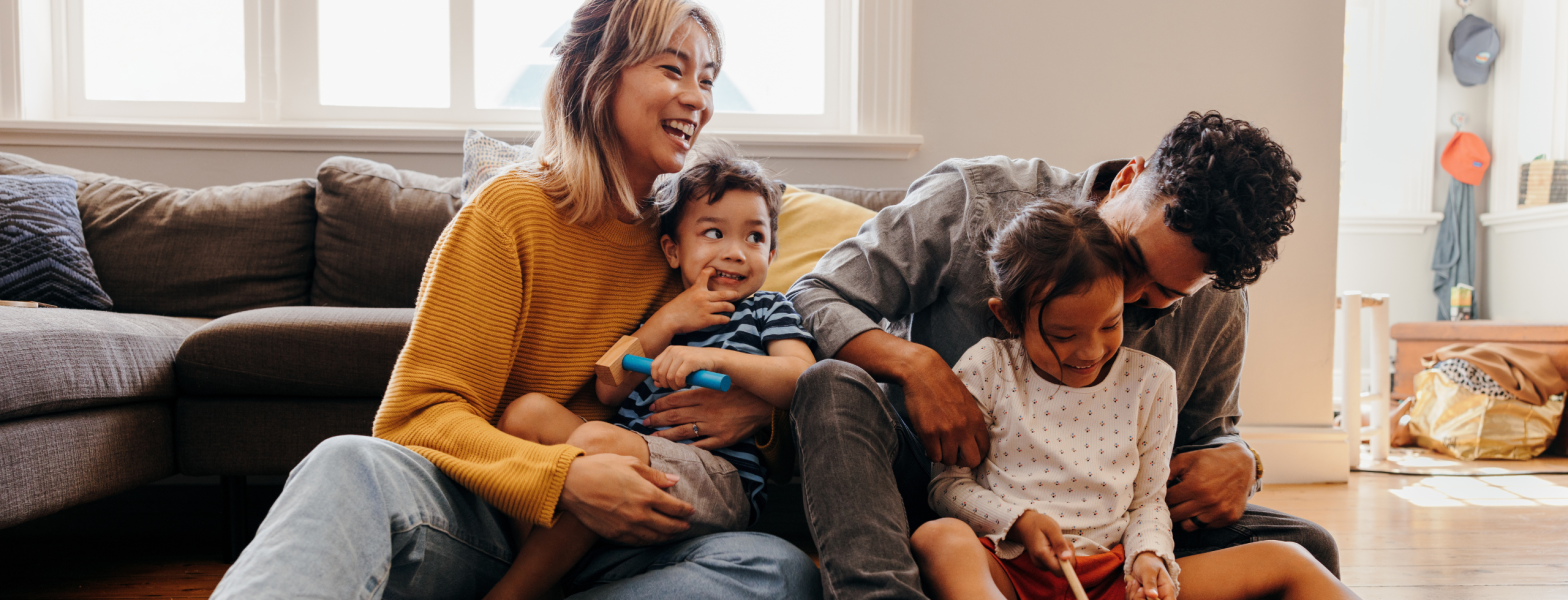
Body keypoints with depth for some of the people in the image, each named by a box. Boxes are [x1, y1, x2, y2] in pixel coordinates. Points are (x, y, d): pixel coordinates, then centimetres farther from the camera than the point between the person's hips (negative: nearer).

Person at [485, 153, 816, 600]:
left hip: (719, 475, -5)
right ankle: (524, 557, -19)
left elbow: (802, 380, -6)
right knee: (528, 411, -12)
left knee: (598, 439, -32)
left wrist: (714, 358, -18)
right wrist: (668, 321, 1)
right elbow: (608, 391, 11)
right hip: (631, 454, 5)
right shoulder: (655, 312, 25)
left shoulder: (768, 310, 14)